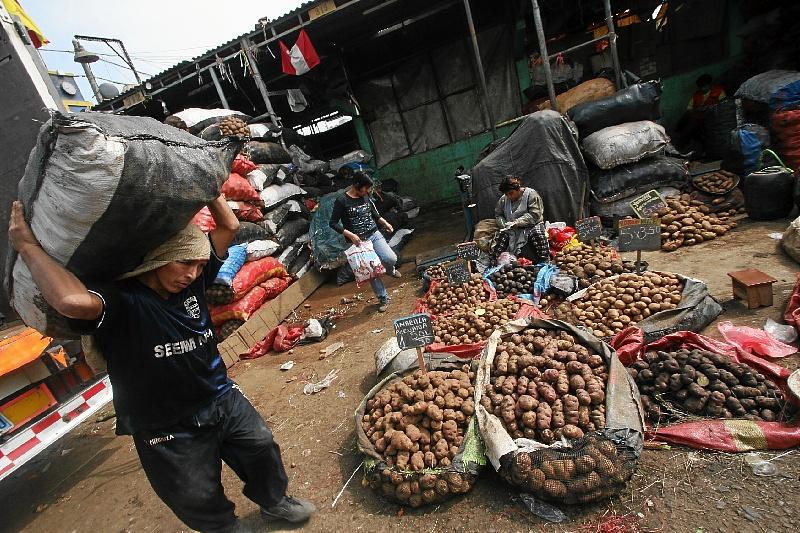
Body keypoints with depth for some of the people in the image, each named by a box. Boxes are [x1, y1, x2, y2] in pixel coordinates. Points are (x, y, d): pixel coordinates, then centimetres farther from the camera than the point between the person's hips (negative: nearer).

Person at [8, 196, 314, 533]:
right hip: (168, 432, -5)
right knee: (201, 503, 15)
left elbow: (229, 226, -5)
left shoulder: (192, 280, -7)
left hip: (224, 401, 6)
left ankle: (274, 502, 53)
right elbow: (74, 302, -48)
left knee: (263, 452, 23)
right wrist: (26, 245, -37)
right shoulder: (119, 299, -24)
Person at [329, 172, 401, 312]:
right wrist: (350, 235, -19)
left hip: (374, 235, 4)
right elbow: (333, 223, -10)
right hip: (358, 241, -4)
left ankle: (390, 269, 20)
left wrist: (385, 223, 14)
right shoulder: (341, 200, -11)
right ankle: (383, 298, 20)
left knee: (391, 259, -18)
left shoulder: (365, 196, 6)